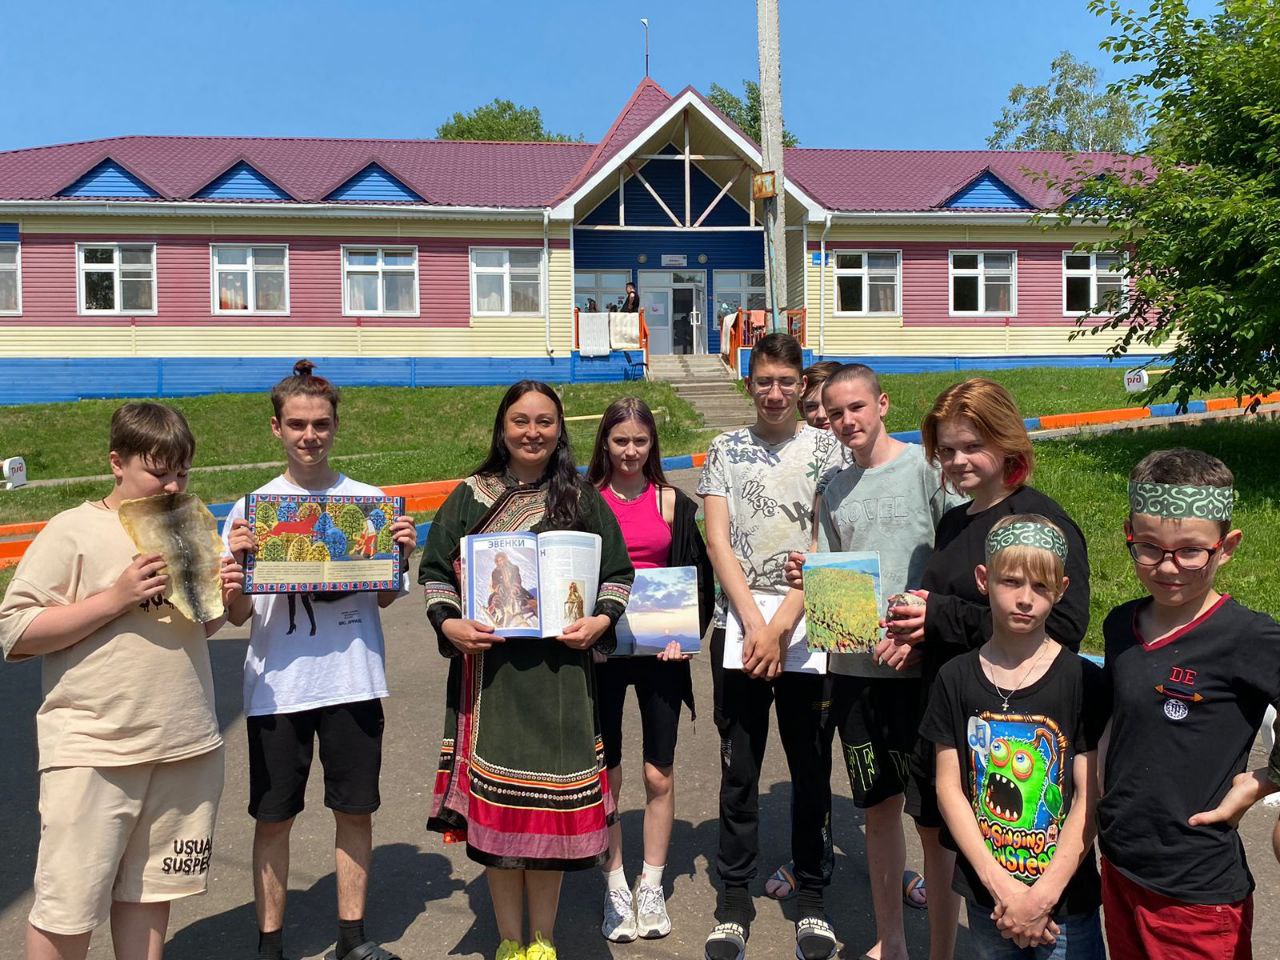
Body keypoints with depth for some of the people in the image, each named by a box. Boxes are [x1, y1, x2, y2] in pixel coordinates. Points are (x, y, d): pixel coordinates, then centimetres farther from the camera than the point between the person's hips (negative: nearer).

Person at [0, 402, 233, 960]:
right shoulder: (73, 532, -6)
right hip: (92, 751, -4)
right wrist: (114, 599, -18)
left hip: (186, 746, 5)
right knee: (67, 910, 3)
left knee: (151, 890, 14)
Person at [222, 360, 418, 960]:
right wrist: (238, 563, -19)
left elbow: (385, 598, 8)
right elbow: (238, 616, -1)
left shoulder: (370, 501, 1)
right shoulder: (251, 508, -1)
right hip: (277, 685, 0)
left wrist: (401, 557, -10)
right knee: (273, 818, 10)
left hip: (354, 680, 1)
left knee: (355, 810, 11)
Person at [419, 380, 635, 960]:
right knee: (496, 802, 5)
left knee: (552, 801, 6)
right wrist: (448, 623, -9)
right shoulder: (471, 496, 5)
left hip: (560, 668, 0)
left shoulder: (582, 498, 6)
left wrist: (600, 620, -8)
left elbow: (618, 573, 9)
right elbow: (435, 570, 8)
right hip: (488, 668, 0)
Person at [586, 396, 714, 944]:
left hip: (659, 648, 1)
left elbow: (700, 577, 7)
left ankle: (651, 887, 26)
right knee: (607, 773, 7)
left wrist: (688, 633, -6)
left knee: (659, 774, 8)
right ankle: (615, 888, 24)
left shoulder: (672, 502, 4)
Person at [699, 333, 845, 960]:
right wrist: (753, 621, -10)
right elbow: (717, 541, -1)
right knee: (739, 771, 8)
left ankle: (811, 897, 26)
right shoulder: (726, 449, 7)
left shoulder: (826, 449, 2)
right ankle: (734, 900, 21)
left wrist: (780, 624, -12)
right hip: (738, 627, 1)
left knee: (811, 767, 10)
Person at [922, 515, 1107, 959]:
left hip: (1064, 900, -2)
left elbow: (1089, 799, -10)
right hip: (985, 895, 2)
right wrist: (1000, 885, -11)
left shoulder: (1083, 681, -9)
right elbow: (949, 788, -4)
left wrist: (1042, 895, -14)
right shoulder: (955, 679, -3)